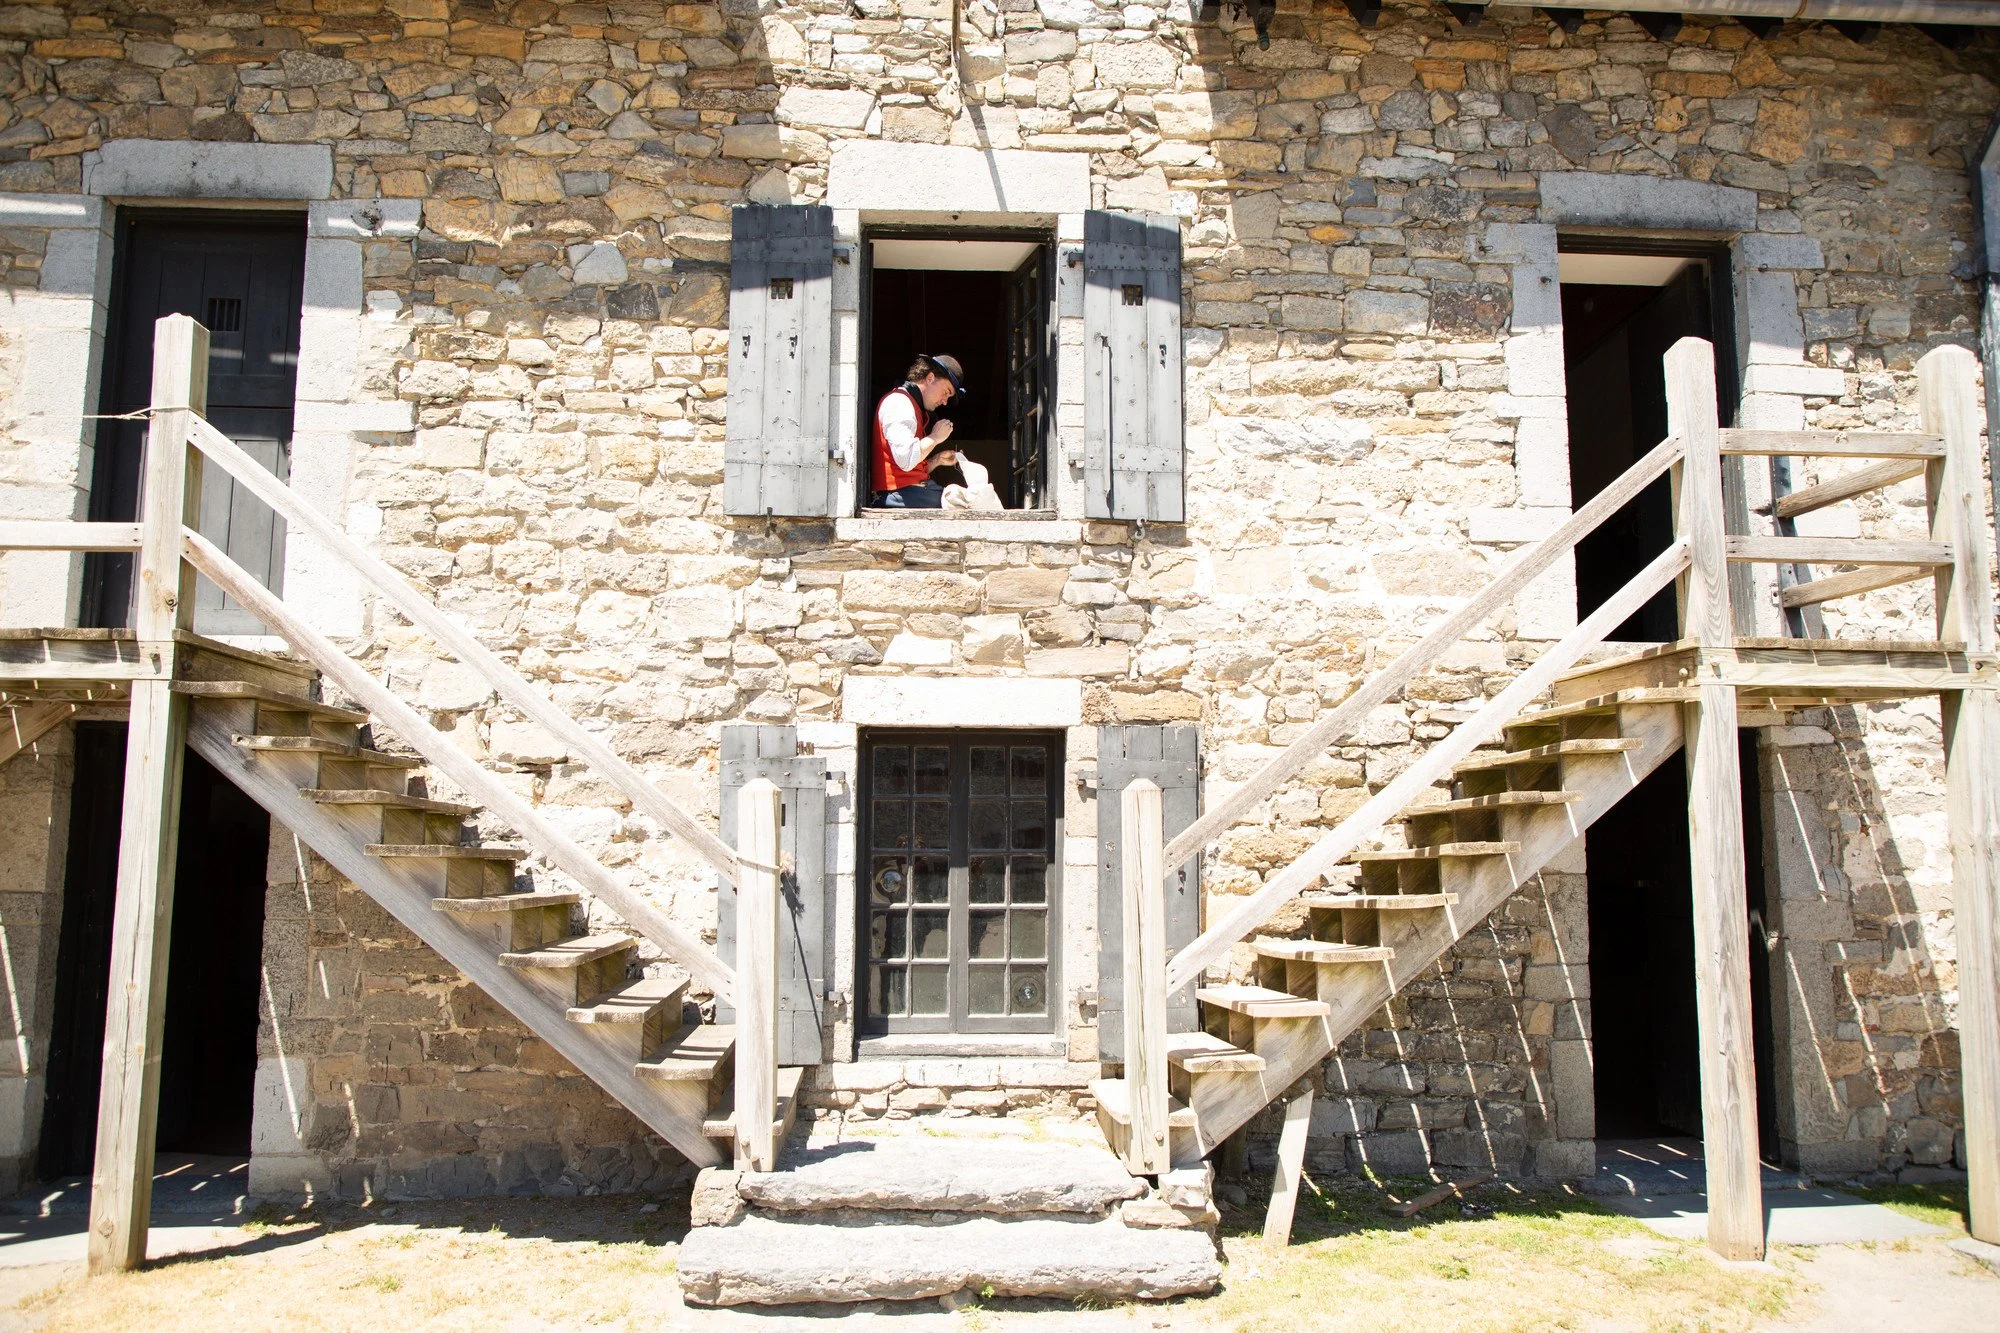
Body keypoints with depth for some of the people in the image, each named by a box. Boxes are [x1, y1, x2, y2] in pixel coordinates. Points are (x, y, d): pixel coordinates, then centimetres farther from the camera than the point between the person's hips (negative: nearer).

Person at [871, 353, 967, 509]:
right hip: (902, 494, -10)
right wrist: (935, 437, -8)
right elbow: (906, 460, -23)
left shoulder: (910, 404, 27)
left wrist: (937, 460, 11)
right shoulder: (899, 402, -7)